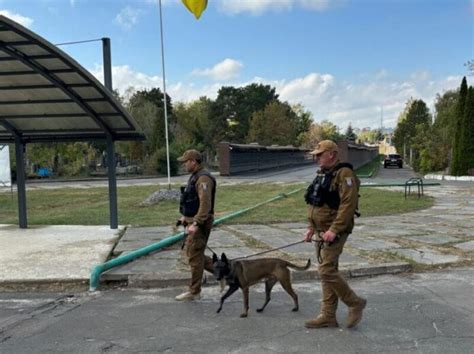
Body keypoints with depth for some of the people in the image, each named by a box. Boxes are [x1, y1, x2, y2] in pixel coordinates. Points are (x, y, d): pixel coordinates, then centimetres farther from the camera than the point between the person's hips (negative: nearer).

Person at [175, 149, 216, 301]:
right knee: (191, 253, 16)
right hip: (193, 221, 10)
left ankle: (194, 292, 9)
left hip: (200, 224, -10)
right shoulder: (195, 177, 14)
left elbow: (205, 204, -27)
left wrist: (196, 224, -29)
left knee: (195, 256, -2)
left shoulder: (203, 178, -19)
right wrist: (185, 216, 21)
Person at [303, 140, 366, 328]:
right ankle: (328, 315, 19)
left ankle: (355, 303, 8)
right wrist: (311, 227, 18)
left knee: (326, 270, -10)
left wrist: (334, 230, -27)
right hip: (323, 232, 9)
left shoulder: (344, 174, -14)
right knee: (328, 271, 11)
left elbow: (348, 205, -23)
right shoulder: (322, 175, 15)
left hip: (335, 232, -9)